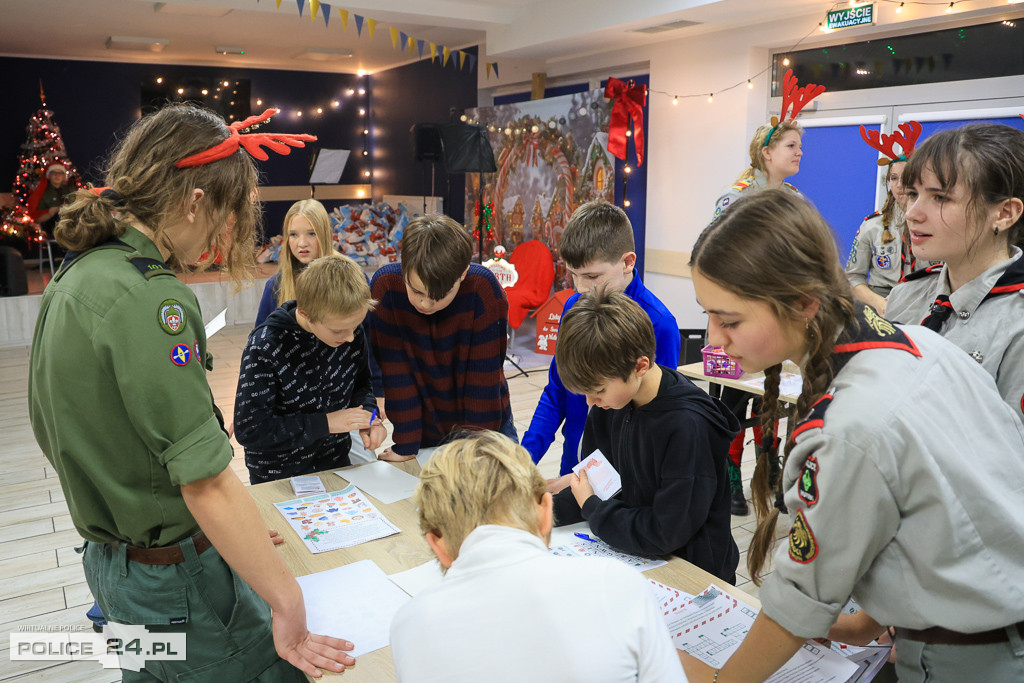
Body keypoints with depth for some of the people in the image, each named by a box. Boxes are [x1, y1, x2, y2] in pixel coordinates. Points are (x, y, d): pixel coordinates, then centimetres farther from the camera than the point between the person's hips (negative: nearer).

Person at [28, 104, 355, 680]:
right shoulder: (151, 298, -26)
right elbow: (207, 481, -30)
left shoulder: (78, 275, 3)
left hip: (110, 554, 9)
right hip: (173, 578, -9)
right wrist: (288, 601, -23)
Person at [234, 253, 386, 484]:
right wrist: (325, 423, -25)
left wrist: (367, 414, -16)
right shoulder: (264, 348, -23)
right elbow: (249, 430, -22)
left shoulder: (351, 329, -10)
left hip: (337, 464, 0)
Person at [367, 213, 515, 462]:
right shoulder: (385, 285, -23)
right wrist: (405, 445, -15)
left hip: (484, 423, 0)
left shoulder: (483, 289, -27)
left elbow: (483, 375, -21)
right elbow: (395, 372, -18)